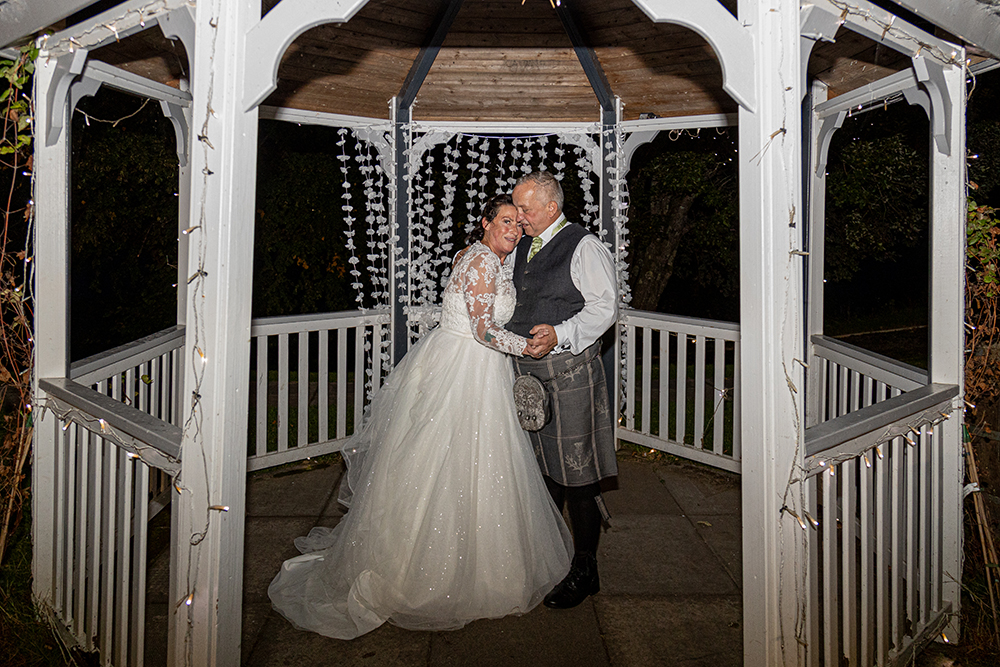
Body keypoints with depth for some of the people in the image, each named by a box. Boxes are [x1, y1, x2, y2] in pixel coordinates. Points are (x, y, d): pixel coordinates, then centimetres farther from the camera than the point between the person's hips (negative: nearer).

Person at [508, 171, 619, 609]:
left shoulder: (584, 247, -8)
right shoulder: (523, 247, 15)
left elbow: (605, 307, -14)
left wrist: (559, 336, -25)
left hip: (569, 371, -7)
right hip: (528, 373, 7)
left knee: (577, 473, 0)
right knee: (544, 467, 17)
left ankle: (584, 572, 14)